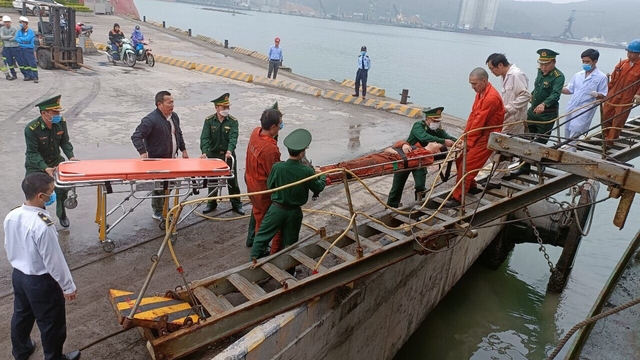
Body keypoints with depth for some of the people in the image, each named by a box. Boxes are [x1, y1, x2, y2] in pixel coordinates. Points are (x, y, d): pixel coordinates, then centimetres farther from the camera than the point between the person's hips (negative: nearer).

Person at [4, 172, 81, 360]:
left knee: (21, 315, 29)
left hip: (18, 275, 8)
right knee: (51, 323, 13)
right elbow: (54, 261, -25)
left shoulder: (11, 216, -9)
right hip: (41, 281, -8)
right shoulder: (43, 226, -34)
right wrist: (68, 286, -12)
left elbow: (9, 248, 6)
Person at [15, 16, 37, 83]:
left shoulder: (30, 31, -7)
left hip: (29, 49, -6)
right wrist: (23, 41, -14)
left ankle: (35, 77, -8)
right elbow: (16, 38, 1)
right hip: (22, 49, 6)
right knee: (25, 63, 9)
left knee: (32, 63, -9)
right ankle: (29, 76, 15)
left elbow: (27, 39, -19)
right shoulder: (19, 31, 11)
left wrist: (20, 38, -5)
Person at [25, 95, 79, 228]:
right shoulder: (31, 129, -26)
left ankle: (62, 215, 26)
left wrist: (71, 156, -18)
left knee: (62, 188, 1)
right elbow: (33, 153, -24)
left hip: (56, 160, 4)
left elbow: (65, 142, -1)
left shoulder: (61, 122, -12)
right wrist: (45, 168, -37)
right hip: (36, 164, -3)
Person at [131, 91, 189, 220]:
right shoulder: (150, 120, -19)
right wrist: (143, 153, -30)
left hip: (172, 159, 8)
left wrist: (183, 150, 19)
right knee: (159, 186, 0)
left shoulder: (174, 117, 8)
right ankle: (158, 213, 16)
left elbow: (179, 134, 22)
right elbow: (136, 136, -21)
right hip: (157, 160, -7)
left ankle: (164, 207, 35)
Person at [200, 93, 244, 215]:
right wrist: (204, 152, -30)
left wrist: (229, 150, -38)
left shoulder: (233, 121, -8)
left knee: (232, 180, 7)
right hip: (213, 154, 1)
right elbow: (205, 137, -14)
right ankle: (212, 203, 31)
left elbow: (233, 137, -20)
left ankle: (236, 204, 21)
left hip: (228, 154, -1)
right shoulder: (209, 120, -5)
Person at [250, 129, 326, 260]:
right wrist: (322, 176, 17)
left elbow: (270, 185, -4)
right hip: (295, 212, 1)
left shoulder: (277, 167, -19)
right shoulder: (307, 171, -18)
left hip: (277, 209, -1)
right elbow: (318, 188, -2)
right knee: (290, 242, 16)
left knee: (262, 236, 14)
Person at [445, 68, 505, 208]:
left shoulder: (491, 97, -24)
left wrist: (468, 141, -15)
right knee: (460, 160, 12)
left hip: (488, 137, -9)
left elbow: (479, 122, -22)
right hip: (478, 133, 9)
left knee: (467, 165, -12)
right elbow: (473, 115, 8)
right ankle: (471, 187, 28)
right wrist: (465, 137, 2)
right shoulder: (480, 93, 8)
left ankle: (458, 198, -5)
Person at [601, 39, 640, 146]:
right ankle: (605, 137, 26)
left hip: (626, 100, -4)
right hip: (612, 96, 4)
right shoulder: (622, 63, 6)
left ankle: (610, 141, 10)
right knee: (605, 117, 9)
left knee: (618, 121, 1)